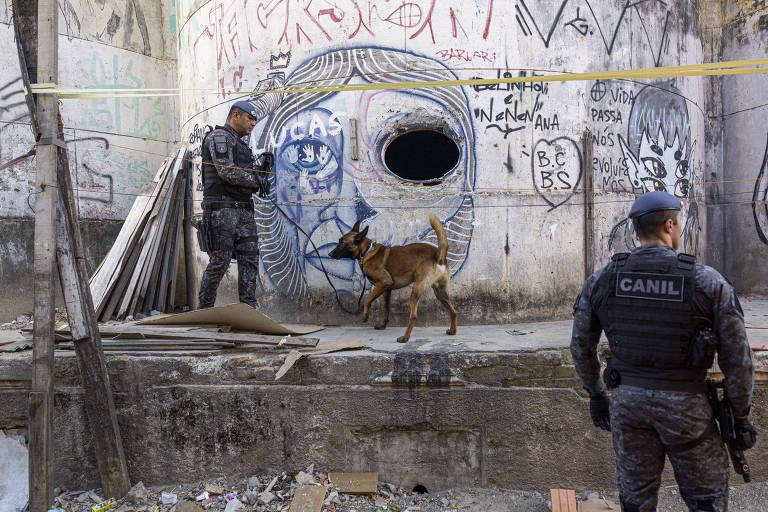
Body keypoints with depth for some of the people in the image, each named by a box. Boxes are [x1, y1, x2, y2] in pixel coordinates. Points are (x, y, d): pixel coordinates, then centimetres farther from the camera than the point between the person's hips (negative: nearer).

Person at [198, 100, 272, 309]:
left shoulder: (242, 145, 25)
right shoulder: (218, 136, -3)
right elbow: (227, 172, -17)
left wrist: (262, 167, 8)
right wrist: (257, 180, -8)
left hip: (244, 209, 9)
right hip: (222, 208, -9)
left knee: (250, 258, 2)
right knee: (220, 260, -8)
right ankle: (204, 309, 2)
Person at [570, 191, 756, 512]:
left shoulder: (601, 280, -4)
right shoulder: (708, 282, -12)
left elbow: (581, 345, 3)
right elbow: (736, 357, -9)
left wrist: (595, 395, 16)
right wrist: (741, 417, 3)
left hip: (628, 401, 3)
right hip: (685, 405, -2)